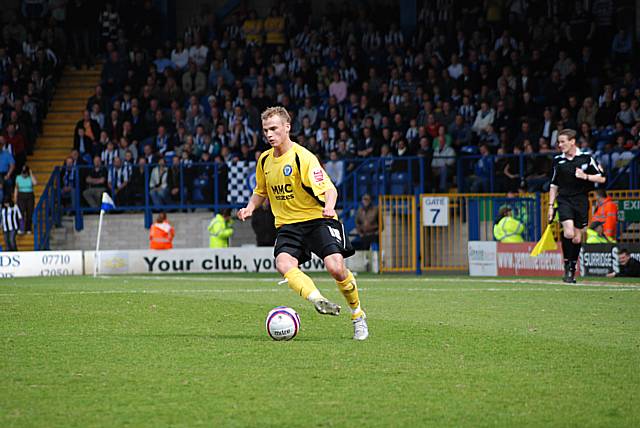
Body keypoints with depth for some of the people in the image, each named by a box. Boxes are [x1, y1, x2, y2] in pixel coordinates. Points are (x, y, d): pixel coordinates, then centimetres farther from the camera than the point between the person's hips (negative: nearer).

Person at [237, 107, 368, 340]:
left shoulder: (303, 157, -13)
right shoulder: (264, 160, 8)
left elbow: (329, 190, -18)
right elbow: (261, 191, 26)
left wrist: (329, 207, -39)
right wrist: (250, 208, 6)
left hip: (317, 219, -5)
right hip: (287, 225, 5)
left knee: (335, 267, -21)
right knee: (283, 263, -27)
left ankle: (358, 315, 3)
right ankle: (317, 299, -42)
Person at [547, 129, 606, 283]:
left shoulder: (586, 158, -1)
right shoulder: (558, 161, 6)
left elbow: (602, 178, 2)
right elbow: (554, 185, 15)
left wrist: (585, 176, -13)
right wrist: (551, 205, 10)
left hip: (581, 201, 0)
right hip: (564, 200, 0)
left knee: (577, 238, 4)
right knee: (568, 232, -21)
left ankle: (572, 270, 19)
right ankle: (567, 266, -8)